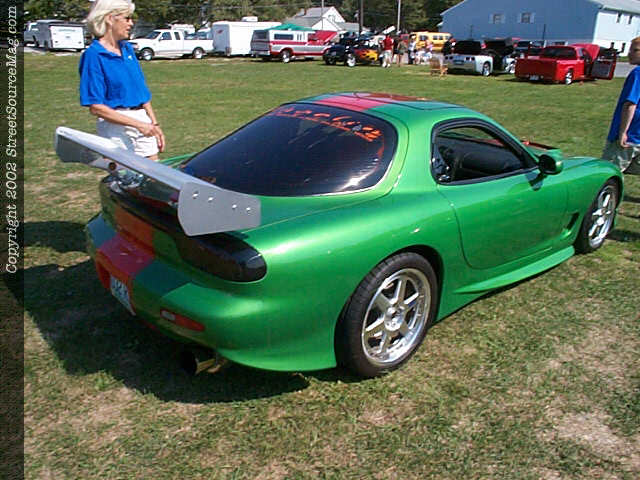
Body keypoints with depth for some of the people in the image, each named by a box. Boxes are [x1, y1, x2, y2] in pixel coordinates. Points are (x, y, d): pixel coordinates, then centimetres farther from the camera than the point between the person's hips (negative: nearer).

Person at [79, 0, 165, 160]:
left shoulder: (128, 48, 12)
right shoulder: (93, 55, -9)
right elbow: (96, 107, -14)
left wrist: (154, 124, 12)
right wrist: (138, 124, -18)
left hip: (143, 120, 7)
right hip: (116, 125, -7)